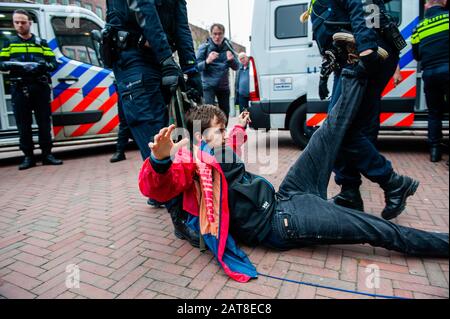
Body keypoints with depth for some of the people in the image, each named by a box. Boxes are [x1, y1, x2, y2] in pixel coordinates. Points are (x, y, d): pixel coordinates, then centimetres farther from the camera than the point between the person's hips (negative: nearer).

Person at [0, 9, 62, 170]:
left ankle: (47, 154, 5)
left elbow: (54, 63, 7)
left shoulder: (41, 43, 16)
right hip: (19, 89, 1)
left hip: (41, 87, 0)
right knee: (23, 124, -1)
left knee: (44, 122, -2)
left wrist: (43, 65, -13)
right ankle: (28, 157, 5)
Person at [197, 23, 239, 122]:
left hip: (224, 85, 4)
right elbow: (196, 67, -7)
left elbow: (236, 67, 7)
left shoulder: (228, 47, 7)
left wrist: (232, 59, -15)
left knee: (225, 113, 8)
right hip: (208, 85, -4)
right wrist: (207, 61, -26)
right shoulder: (204, 47, -3)